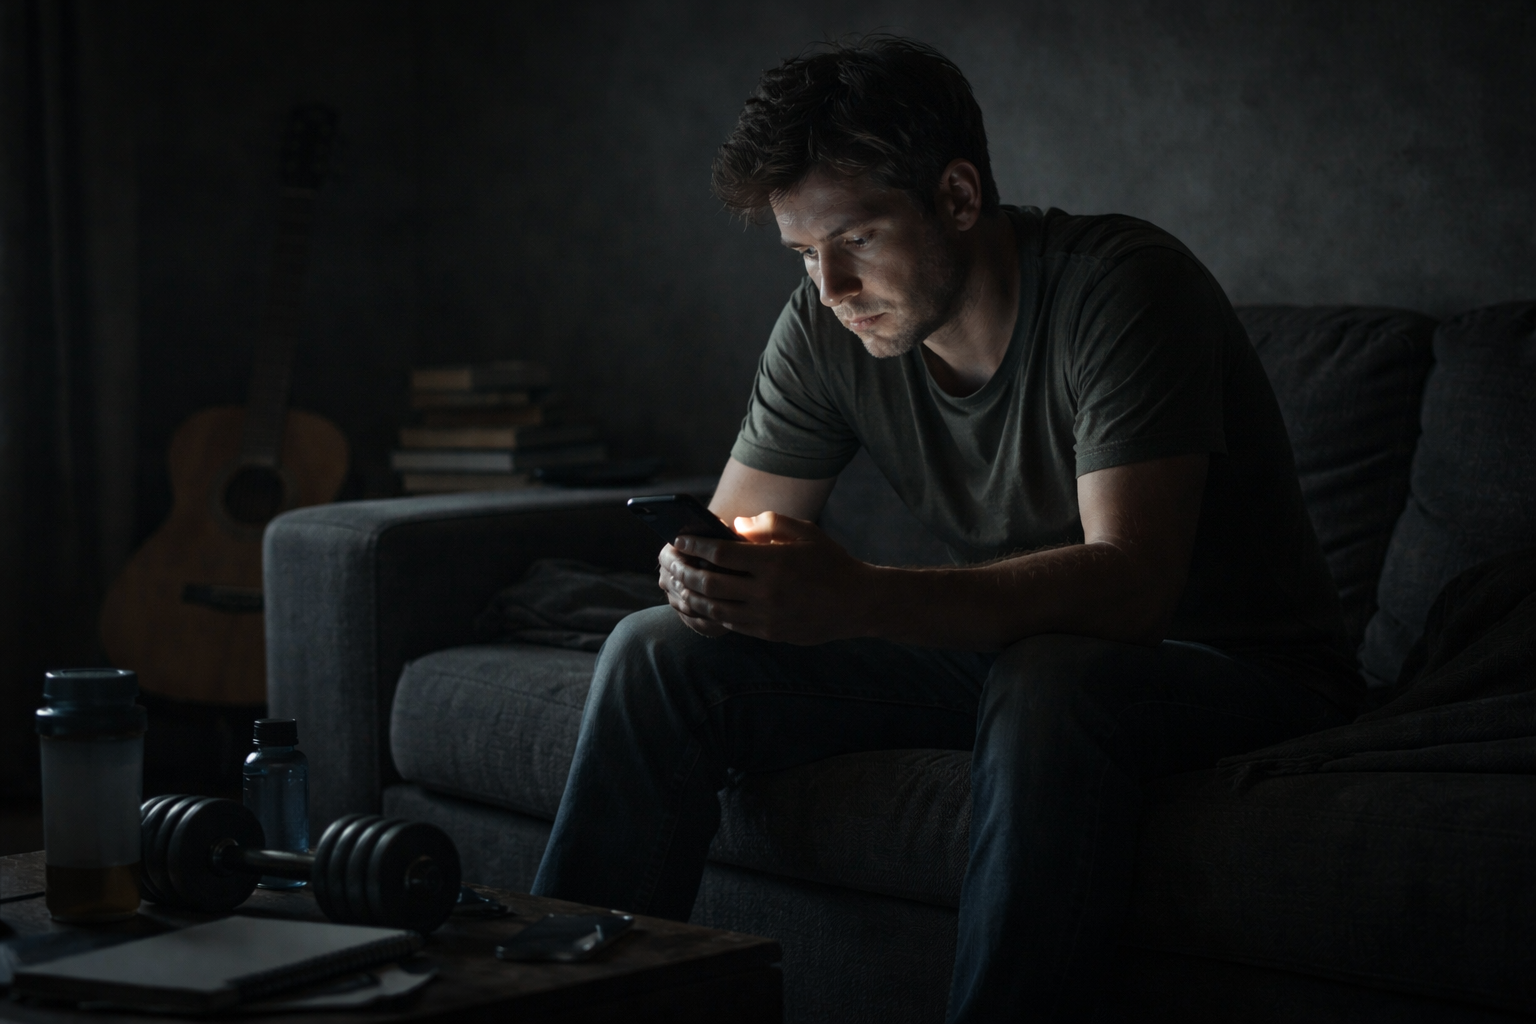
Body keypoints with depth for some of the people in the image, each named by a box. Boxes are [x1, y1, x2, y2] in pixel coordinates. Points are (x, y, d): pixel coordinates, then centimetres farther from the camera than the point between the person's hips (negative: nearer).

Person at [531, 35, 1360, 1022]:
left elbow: (1128, 584, -33)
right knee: (657, 654, -8)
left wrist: (857, 599, -45)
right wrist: (701, 574, -27)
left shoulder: (1121, 286, -24)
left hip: (1239, 665, -6)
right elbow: (732, 533, 0)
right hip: (1016, 653, 6)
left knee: (1047, 686, -41)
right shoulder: (827, 325, -5)